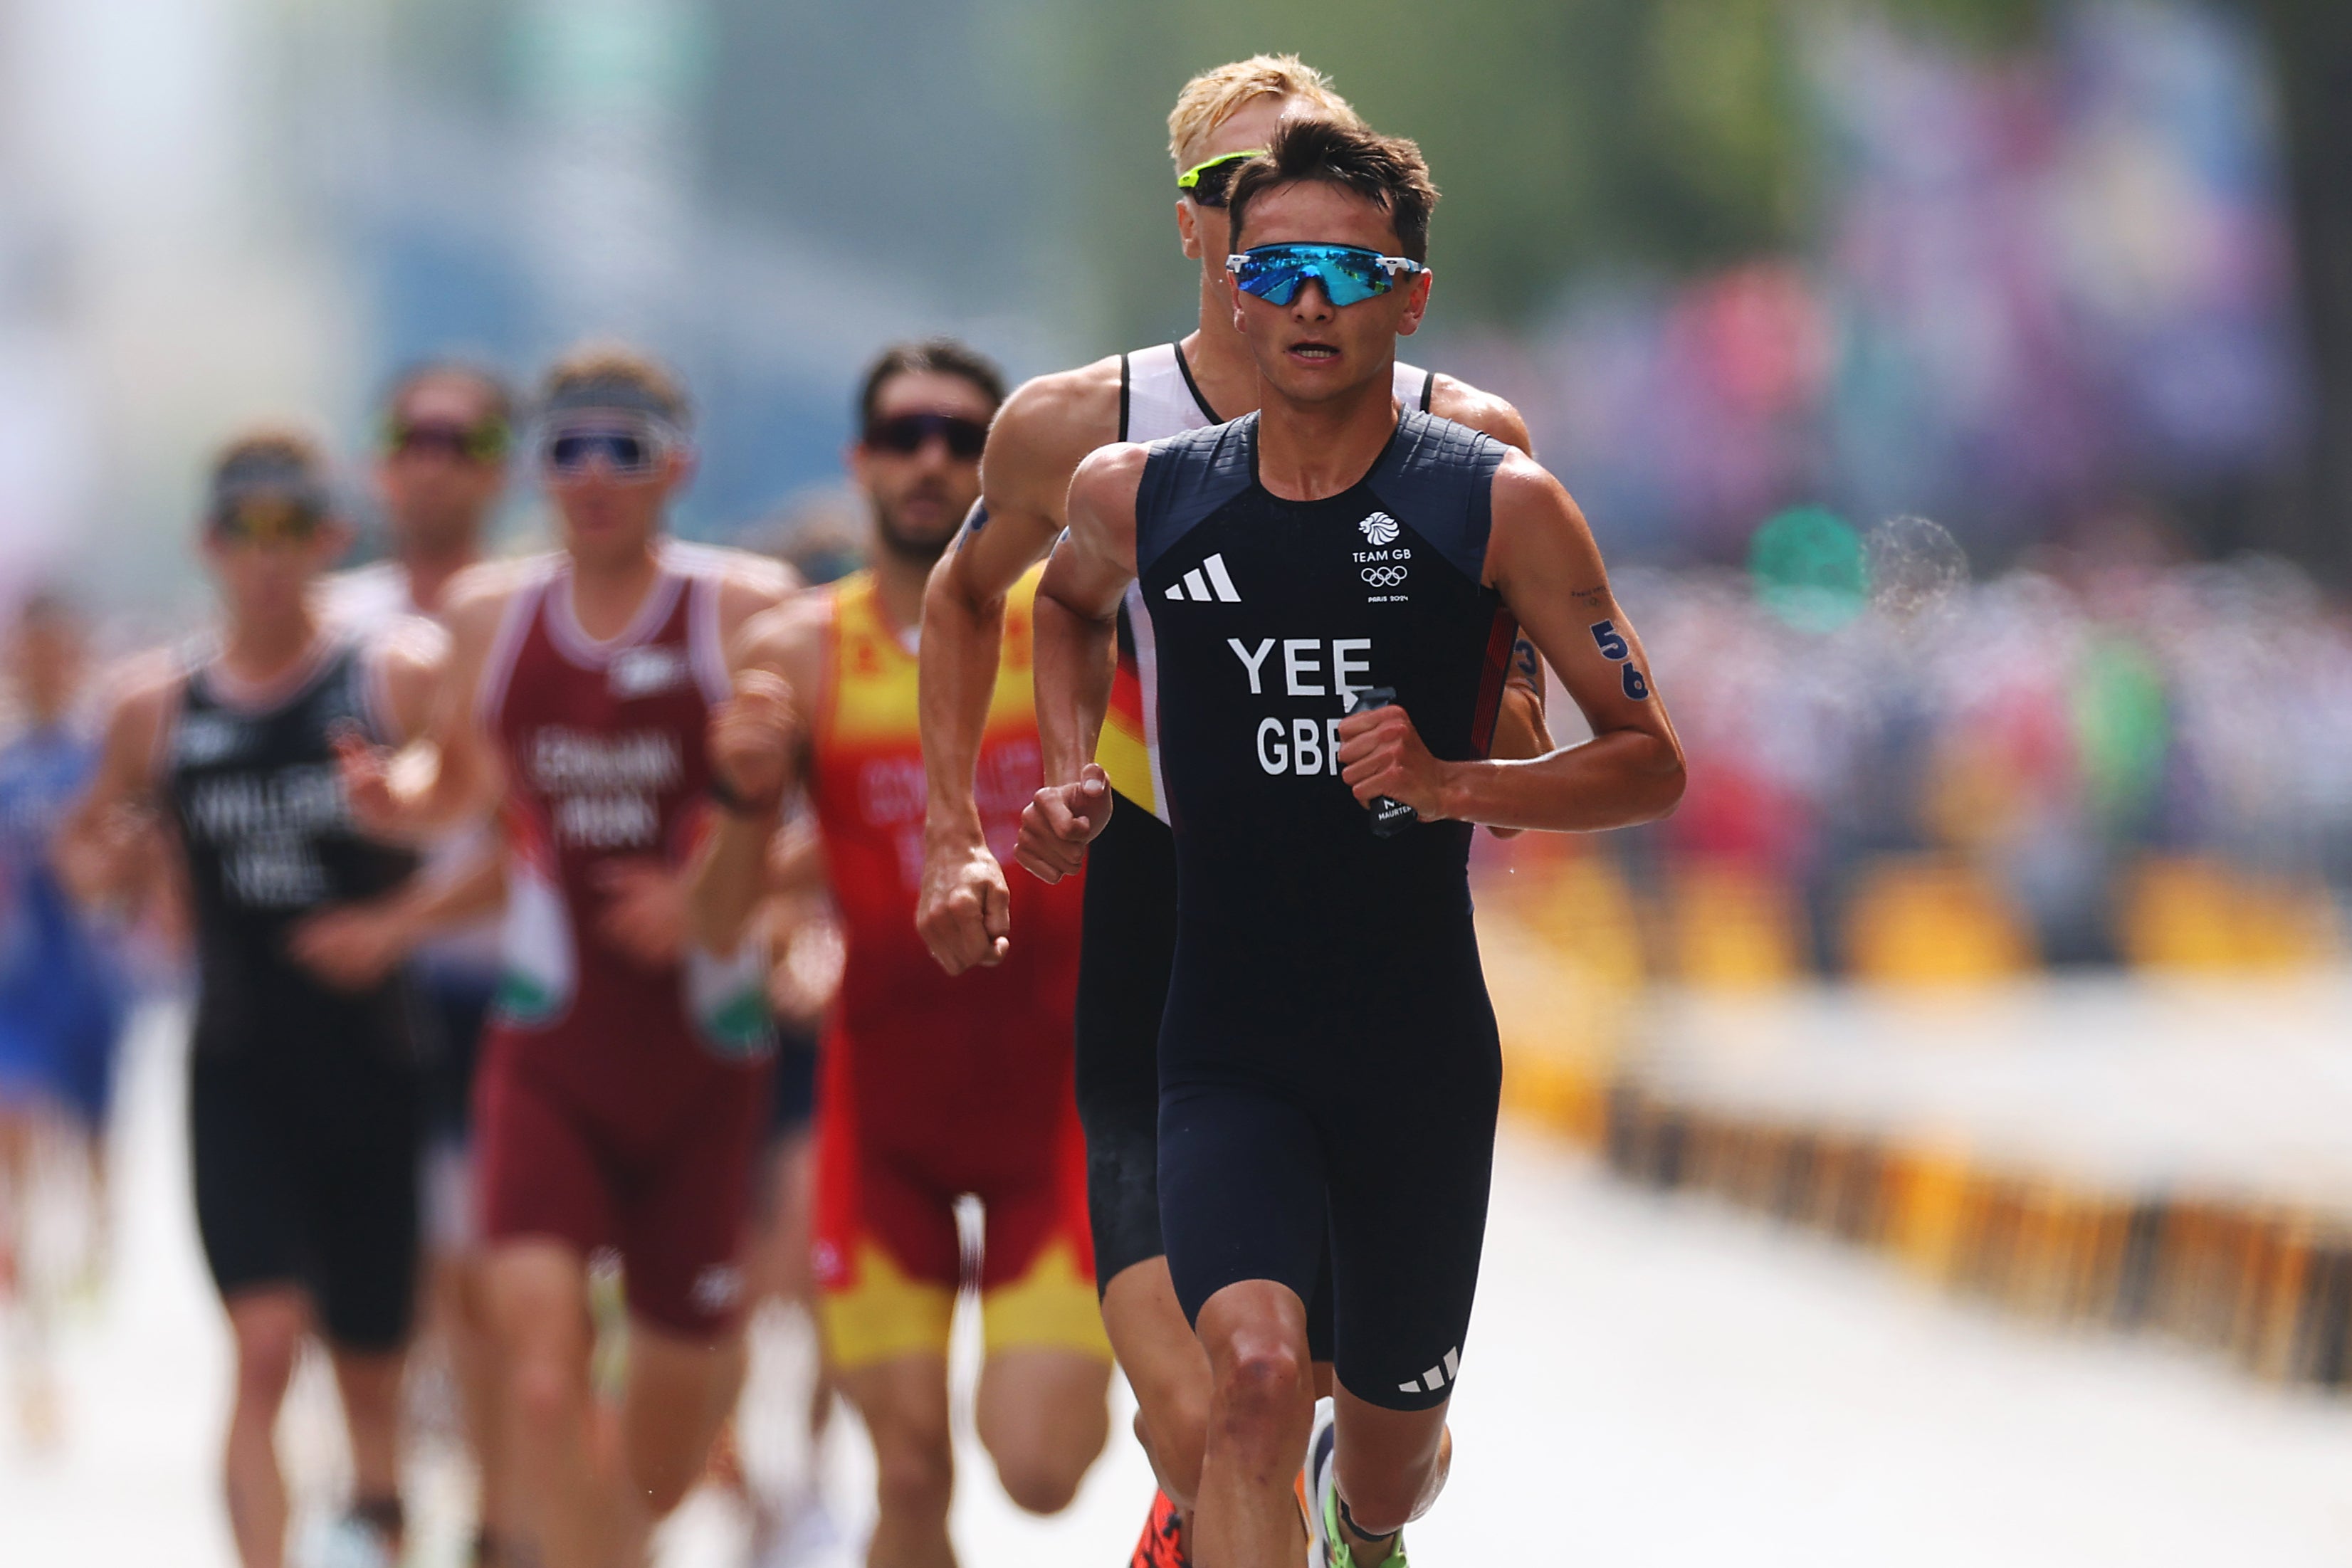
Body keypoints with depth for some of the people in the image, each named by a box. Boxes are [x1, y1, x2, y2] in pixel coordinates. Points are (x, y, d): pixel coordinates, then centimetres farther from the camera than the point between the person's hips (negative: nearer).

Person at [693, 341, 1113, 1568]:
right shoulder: (797, 655, -3)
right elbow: (716, 929, -5)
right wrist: (748, 800, -22)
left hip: (1053, 1089, -1)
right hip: (886, 1093, 1)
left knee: (1039, 1470, -9)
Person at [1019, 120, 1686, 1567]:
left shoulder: (1498, 508, -7)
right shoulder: (1141, 498, 1)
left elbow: (1651, 764, -3)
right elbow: (1069, 602, 27)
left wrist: (1453, 785, -19)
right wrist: (1071, 774, 10)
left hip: (1423, 1058, 0)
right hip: (1227, 1054, 0)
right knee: (1256, 1370, -27)